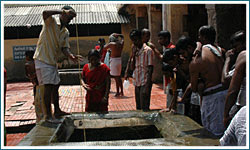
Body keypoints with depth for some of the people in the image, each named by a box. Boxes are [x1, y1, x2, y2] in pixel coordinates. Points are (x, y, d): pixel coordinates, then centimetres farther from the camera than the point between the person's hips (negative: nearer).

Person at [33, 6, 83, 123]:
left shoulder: (66, 32, 12)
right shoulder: (51, 22, -7)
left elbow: (64, 47, 3)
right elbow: (45, 13, -29)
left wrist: (70, 56, -18)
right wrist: (63, 11, -28)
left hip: (53, 61, 8)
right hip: (43, 59, -8)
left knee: (55, 86, 14)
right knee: (47, 87, -11)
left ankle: (57, 111, 26)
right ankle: (48, 115, -7)